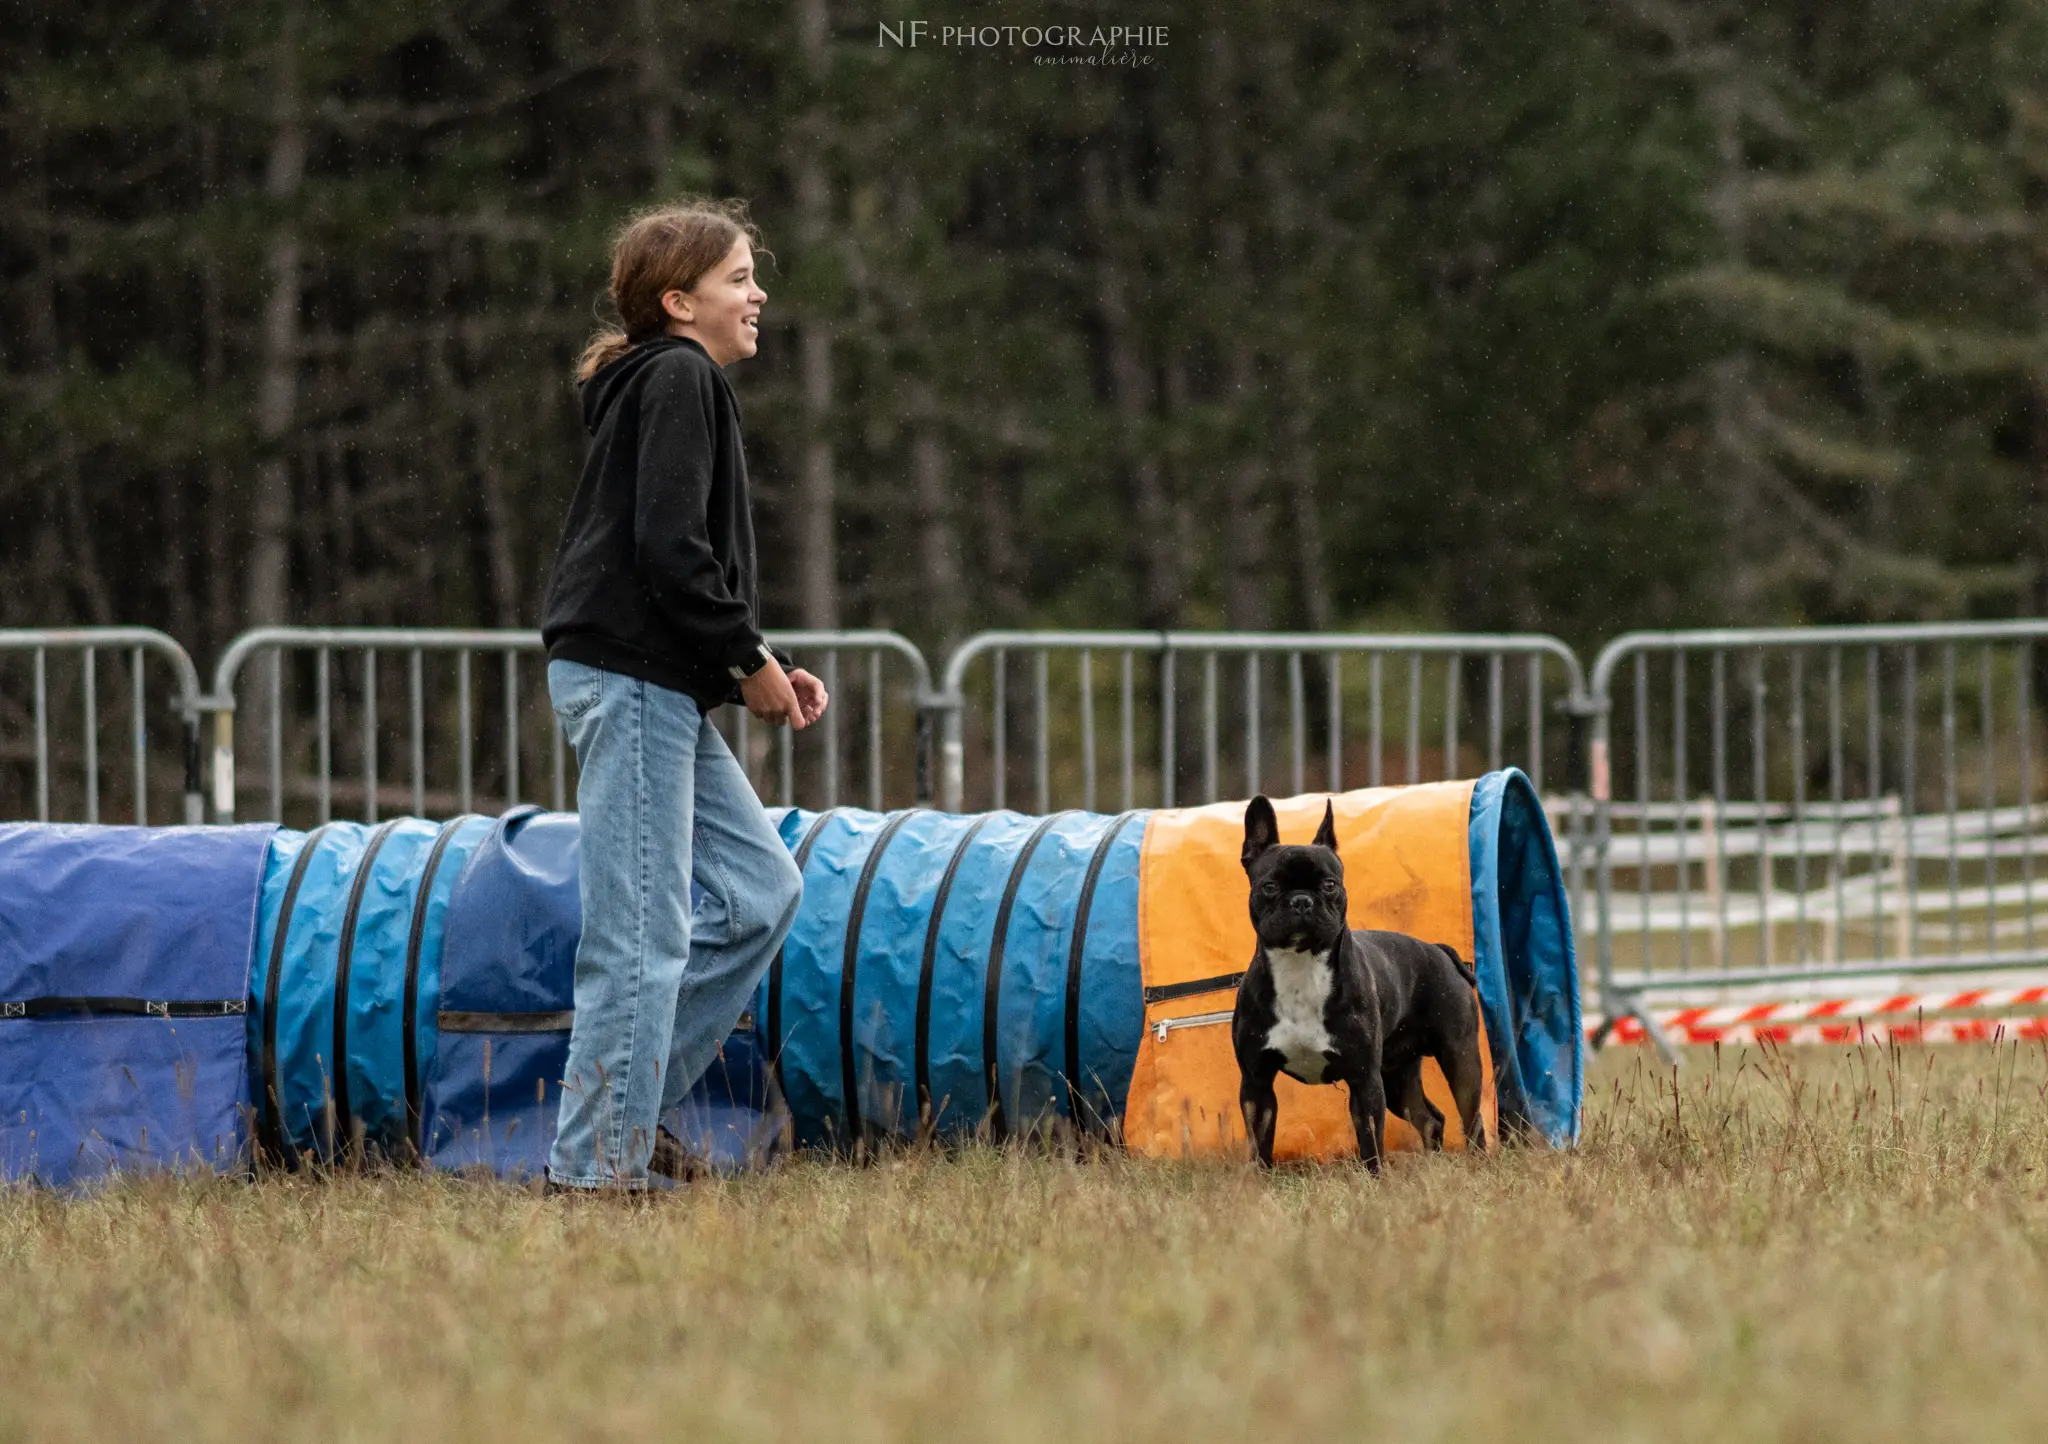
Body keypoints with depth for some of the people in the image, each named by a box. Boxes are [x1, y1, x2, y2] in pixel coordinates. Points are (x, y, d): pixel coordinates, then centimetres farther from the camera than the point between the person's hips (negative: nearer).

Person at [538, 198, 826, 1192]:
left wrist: (760, 664, 13)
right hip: (630, 676, -10)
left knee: (761, 887, 12)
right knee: (642, 933, -9)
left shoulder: (673, 383, 21)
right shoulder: (679, 378, -10)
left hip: (657, 690, 10)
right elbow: (669, 549, -20)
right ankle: (598, 1167, -6)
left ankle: (623, 1103, 13)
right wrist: (751, 660, -12)